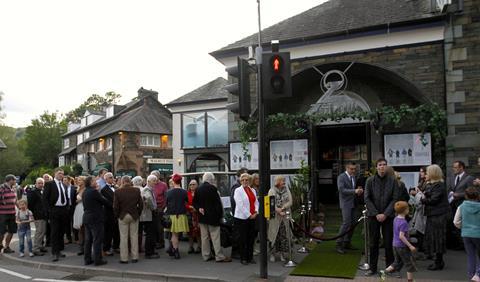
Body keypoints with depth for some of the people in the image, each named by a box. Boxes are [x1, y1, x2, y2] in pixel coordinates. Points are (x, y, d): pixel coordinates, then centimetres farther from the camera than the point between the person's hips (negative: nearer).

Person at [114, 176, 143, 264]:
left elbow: (115, 206, -8)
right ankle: (135, 257, 15)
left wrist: (117, 215, 6)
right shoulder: (136, 190, -5)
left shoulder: (118, 192, -10)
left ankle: (124, 258, 10)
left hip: (123, 216, -1)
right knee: (134, 236, 9)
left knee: (123, 237, 6)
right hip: (134, 216, 2)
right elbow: (141, 204, -1)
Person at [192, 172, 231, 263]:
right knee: (215, 236, -2)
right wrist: (220, 214, -7)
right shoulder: (212, 188, -14)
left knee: (204, 237, 11)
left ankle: (206, 255, 17)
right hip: (212, 216, -6)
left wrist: (199, 208, 0)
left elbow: (194, 202, 10)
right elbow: (217, 202, -13)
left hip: (202, 216, 6)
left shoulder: (198, 189, 6)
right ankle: (219, 256, 1)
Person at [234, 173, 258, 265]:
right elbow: (240, 205, -13)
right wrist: (249, 215, -13)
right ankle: (243, 258, 10)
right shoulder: (238, 191, -5)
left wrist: (256, 212, -5)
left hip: (252, 217, 6)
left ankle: (250, 257, 19)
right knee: (243, 239, 0)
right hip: (242, 218, -6)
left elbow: (256, 202, 12)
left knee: (251, 238, 8)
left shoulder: (253, 190, 14)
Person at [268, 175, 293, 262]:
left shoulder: (287, 190, 10)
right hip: (275, 217, -3)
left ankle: (282, 253, 11)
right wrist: (279, 211, -16)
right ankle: (273, 254, 9)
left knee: (284, 236, 1)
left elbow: (290, 202, 2)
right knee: (275, 235, -1)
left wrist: (283, 208, -12)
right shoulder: (271, 191, 1)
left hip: (286, 217, 3)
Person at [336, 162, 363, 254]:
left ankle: (347, 243, 19)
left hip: (353, 203, 8)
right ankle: (339, 244, -7)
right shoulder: (341, 177, -10)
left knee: (352, 223, 8)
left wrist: (359, 191, -1)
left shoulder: (354, 177, 13)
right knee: (346, 223, -14)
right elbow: (341, 190, -20)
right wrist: (354, 191, -29)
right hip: (345, 204, -8)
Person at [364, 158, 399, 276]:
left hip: (388, 216, 0)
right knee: (373, 243, 6)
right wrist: (376, 214, -9)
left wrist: (385, 214, -11)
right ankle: (373, 268, 14)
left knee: (388, 243, 5)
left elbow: (395, 199, -4)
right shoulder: (370, 181, 0)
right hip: (373, 216, 0)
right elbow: (367, 199, -2)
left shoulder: (392, 181, 0)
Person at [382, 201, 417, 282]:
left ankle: (384, 272, 10)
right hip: (403, 246, -8)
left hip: (395, 245, 8)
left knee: (397, 263, 18)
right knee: (410, 264, 7)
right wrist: (410, 246, -22)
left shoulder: (395, 219, 5)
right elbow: (401, 236, -26)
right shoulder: (403, 222, -21)